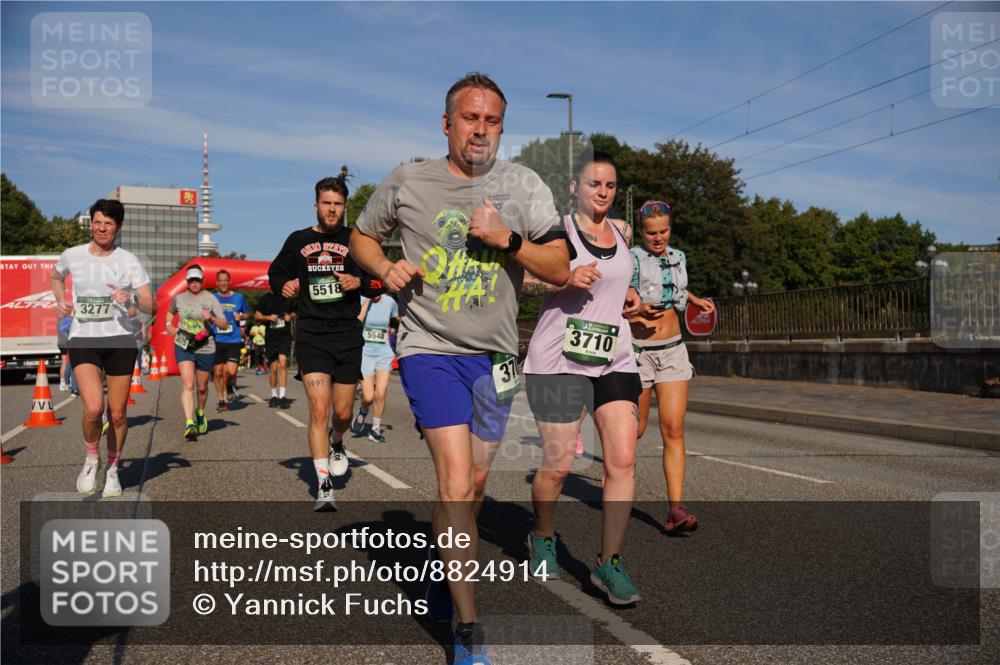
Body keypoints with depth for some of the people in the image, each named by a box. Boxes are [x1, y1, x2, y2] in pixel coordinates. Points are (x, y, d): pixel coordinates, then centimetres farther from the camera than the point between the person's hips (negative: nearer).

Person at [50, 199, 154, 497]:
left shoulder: (129, 261, 0)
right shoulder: (72, 256, 4)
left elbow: (149, 306, -3)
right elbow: (55, 277, 27)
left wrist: (131, 298, -24)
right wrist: (61, 301, 9)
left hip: (120, 340, 0)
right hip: (83, 340, 0)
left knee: (117, 414, 3)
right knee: (93, 407, -20)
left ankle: (113, 469, 26)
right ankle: (91, 459, 9)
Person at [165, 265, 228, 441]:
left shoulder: (210, 299, -2)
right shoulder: (179, 298, 5)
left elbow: (224, 324, -3)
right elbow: (171, 312, 28)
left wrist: (212, 318, -22)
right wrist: (169, 324, 8)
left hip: (205, 348, 0)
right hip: (183, 346, 0)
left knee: (202, 387, 13)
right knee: (187, 385, -16)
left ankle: (200, 413, 42)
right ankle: (189, 423, -24)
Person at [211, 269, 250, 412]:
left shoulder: (239, 297, 4)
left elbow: (247, 313, 18)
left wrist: (241, 316, -3)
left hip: (234, 340, -1)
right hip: (216, 340, 1)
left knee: (230, 371, -13)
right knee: (218, 372, 5)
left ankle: (231, 387, 21)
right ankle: (221, 401, 20)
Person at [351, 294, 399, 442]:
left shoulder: (390, 302, 3)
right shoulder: (360, 300, -5)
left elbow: (397, 322, 22)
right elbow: (357, 321, -24)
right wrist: (368, 300, -20)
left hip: (384, 353, 2)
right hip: (365, 353, -2)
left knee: (380, 394, -9)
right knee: (368, 397, -6)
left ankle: (376, 428, 11)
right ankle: (363, 412, 29)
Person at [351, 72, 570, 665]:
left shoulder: (524, 185, 2)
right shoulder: (407, 183, 0)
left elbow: (559, 269, -2)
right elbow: (362, 237, 15)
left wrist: (506, 238, -18)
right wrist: (387, 269, -6)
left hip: (494, 354, 3)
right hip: (431, 348, -3)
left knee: (475, 483, 14)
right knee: (455, 481, -14)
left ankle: (446, 568, 43)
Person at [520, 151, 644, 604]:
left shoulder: (621, 231, 15)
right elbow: (521, 280, -7)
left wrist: (627, 294, 12)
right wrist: (566, 280, -22)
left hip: (615, 358, 5)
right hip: (559, 358, -5)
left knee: (623, 461, -6)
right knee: (558, 465, 1)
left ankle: (609, 563, 5)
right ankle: (543, 538, 30)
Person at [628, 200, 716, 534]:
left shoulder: (678, 258, 9)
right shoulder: (631, 260, -9)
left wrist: (695, 299, 13)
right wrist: (638, 310, -29)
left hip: (673, 352, 4)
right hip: (638, 353, -4)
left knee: (674, 431, -7)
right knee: (634, 430, 9)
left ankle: (676, 509, -11)